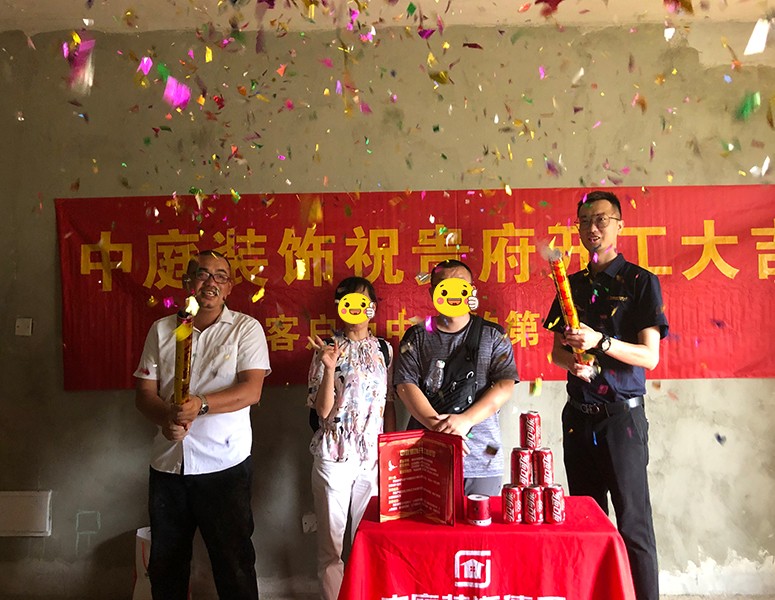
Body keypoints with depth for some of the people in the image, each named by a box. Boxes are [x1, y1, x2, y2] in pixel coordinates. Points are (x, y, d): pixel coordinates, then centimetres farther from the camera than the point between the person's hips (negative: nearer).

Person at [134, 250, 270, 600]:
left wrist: (201, 404, -26)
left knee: (233, 562, 6)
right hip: (167, 463, 4)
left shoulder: (246, 328, -2)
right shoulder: (162, 330, 8)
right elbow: (145, 391, 5)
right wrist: (165, 418, -16)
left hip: (224, 464, -3)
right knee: (164, 563, 17)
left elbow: (251, 390, -12)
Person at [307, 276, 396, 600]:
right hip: (335, 455, -2)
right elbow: (323, 409, -8)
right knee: (330, 541, 5)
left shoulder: (383, 349, 8)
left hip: (374, 454, 3)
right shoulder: (328, 349, -2)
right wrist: (330, 368, -21)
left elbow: (388, 403, 12)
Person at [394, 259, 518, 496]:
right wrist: (436, 425, -16)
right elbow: (405, 385, -2)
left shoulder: (493, 334, 6)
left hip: (482, 455, 0)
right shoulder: (417, 336, 7)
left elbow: (505, 386, -4)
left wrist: (466, 419, -17)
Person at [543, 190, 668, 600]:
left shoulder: (641, 282, -2)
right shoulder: (573, 285, 12)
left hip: (621, 414, -5)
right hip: (578, 415, 5)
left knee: (633, 521, -1)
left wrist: (599, 341, -23)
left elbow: (650, 356, -8)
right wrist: (575, 361, -8)